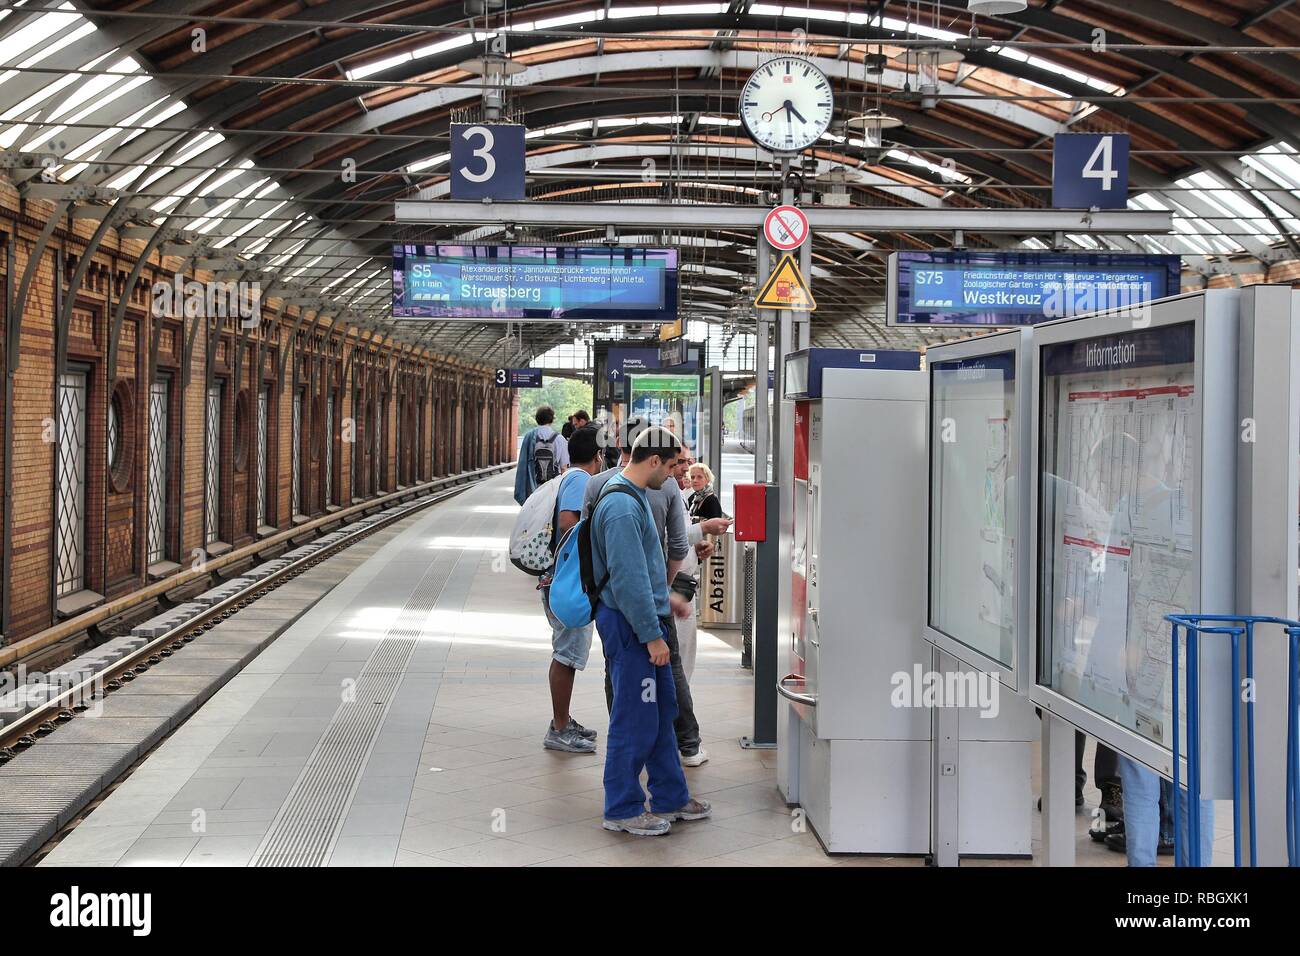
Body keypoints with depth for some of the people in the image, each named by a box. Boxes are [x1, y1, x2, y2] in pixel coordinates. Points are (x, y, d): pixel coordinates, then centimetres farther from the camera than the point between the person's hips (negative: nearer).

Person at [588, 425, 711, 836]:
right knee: (635, 720, -2)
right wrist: (652, 635, -20)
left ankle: (670, 798, 28)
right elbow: (628, 579, -23)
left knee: (662, 710, 17)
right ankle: (622, 810, 9)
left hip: (645, 621, 11)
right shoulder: (622, 507, -21)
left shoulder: (635, 496, 13)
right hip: (631, 626, -11)